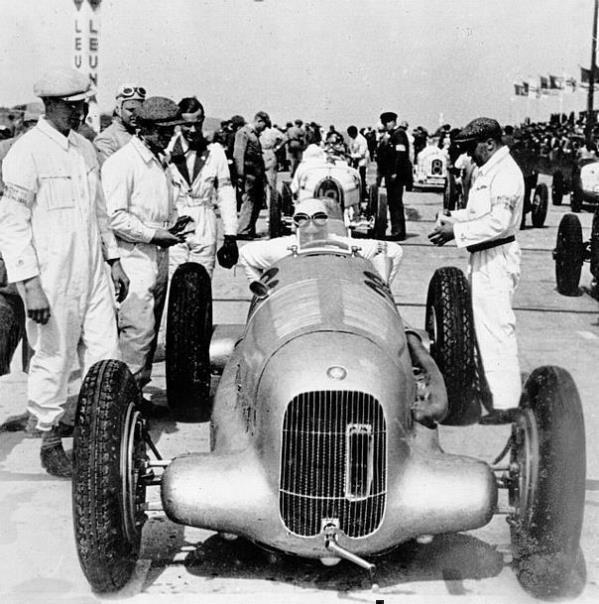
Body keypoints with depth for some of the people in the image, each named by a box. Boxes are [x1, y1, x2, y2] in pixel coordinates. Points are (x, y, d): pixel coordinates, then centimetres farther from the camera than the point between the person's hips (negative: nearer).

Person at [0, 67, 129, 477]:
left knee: (106, 356, 6)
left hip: (92, 273, 7)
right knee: (53, 359, 5)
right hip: (51, 278, -6)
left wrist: (114, 259, 19)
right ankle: (50, 441, 22)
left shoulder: (85, 148, 12)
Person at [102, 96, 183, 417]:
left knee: (149, 330, 12)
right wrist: (153, 234, -16)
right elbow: (114, 216, -18)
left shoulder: (159, 161, 16)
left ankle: (137, 392, 20)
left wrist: (172, 226, 7)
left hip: (159, 258, 9)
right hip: (134, 258, -9)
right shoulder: (122, 162, -12)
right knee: (138, 329, -11)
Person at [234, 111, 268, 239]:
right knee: (248, 201, -10)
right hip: (249, 174, -10)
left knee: (258, 201, 11)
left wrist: (263, 177, 21)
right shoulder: (244, 132, -7)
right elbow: (238, 154, -14)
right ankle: (243, 232, -7)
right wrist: (240, 175, -20)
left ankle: (250, 231, 18)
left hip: (257, 175, 10)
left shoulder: (255, 134, 22)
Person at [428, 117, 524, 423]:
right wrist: (452, 218, 7)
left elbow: (498, 222, -26)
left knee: (496, 326, -9)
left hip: (497, 258, -11)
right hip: (483, 257, 11)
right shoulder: (486, 170, 14)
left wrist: (457, 232, -22)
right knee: (482, 321, 20)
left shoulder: (506, 173, -18)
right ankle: (490, 379, 36)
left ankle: (505, 404, -4)